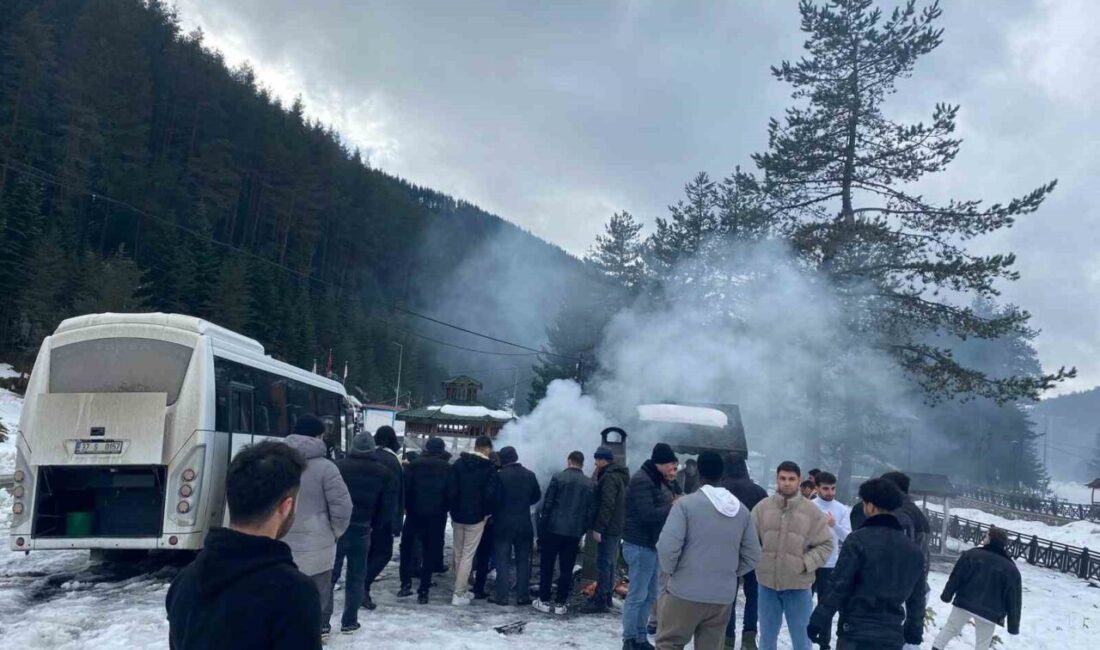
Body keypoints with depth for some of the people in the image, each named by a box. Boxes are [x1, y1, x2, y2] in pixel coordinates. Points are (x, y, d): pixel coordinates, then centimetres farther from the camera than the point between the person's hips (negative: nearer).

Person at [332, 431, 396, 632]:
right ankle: (349, 621, 16)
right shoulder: (384, 473, -1)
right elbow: (388, 505, -1)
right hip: (361, 530, 1)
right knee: (356, 577, 12)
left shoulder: (337, 466, -7)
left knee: (329, 574, 7)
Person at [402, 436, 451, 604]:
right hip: (436, 515, 0)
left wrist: (406, 506, 7)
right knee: (430, 551, 5)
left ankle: (406, 583, 10)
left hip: (415, 513, 0)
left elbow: (406, 488, -4)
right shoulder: (447, 468, 1)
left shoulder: (414, 465, 0)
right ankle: (423, 590, 3)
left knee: (407, 547, 17)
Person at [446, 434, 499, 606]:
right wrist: (487, 512, -1)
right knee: (468, 555, 1)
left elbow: (450, 489, -4)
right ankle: (459, 594, 0)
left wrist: (452, 509, 5)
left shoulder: (458, 463, 1)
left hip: (458, 515, 4)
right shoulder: (489, 468, -9)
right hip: (476, 516, -4)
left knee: (458, 553, 15)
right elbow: (490, 494, -17)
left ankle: (462, 589, 23)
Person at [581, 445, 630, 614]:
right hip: (616, 527, 10)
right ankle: (606, 596, 24)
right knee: (609, 563, 16)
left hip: (608, 528, -10)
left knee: (603, 563, -7)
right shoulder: (618, 475, 17)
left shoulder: (609, 477, -16)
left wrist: (598, 528, -22)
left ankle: (601, 600, -5)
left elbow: (607, 505, -23)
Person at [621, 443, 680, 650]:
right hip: (640, 545, -10)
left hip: (652, 544, 10)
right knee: (637, 596, -3)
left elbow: (660, 510, 12)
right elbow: (648, 514, -24)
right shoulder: (642, 480, -17)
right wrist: (674, 509, -19)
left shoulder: (658, 480, 15)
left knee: (649, 595, 14)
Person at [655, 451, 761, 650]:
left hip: (686, 593, -4)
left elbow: (667, 547, -17)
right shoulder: (741, 509, 5)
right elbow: (753, 555, 8)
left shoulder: (685, 504, -11)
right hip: (724, 597, 5)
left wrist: (671, 571, 1)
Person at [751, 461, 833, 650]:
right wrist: (758, 559, -11)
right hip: (767, 582, 2)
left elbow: (825, 544, -1)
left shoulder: (811, 511, -6)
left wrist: (806, 563, -13)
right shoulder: (762, 507, -2)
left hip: (798, 585, -1)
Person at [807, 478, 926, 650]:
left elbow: (838, 586, -13)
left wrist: (819, 621, -7)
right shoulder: (913, 550, 8)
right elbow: (916, 598, 16)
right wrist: (914, 631, 28)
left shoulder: (858, 540, -11)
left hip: (856, 633, -5)